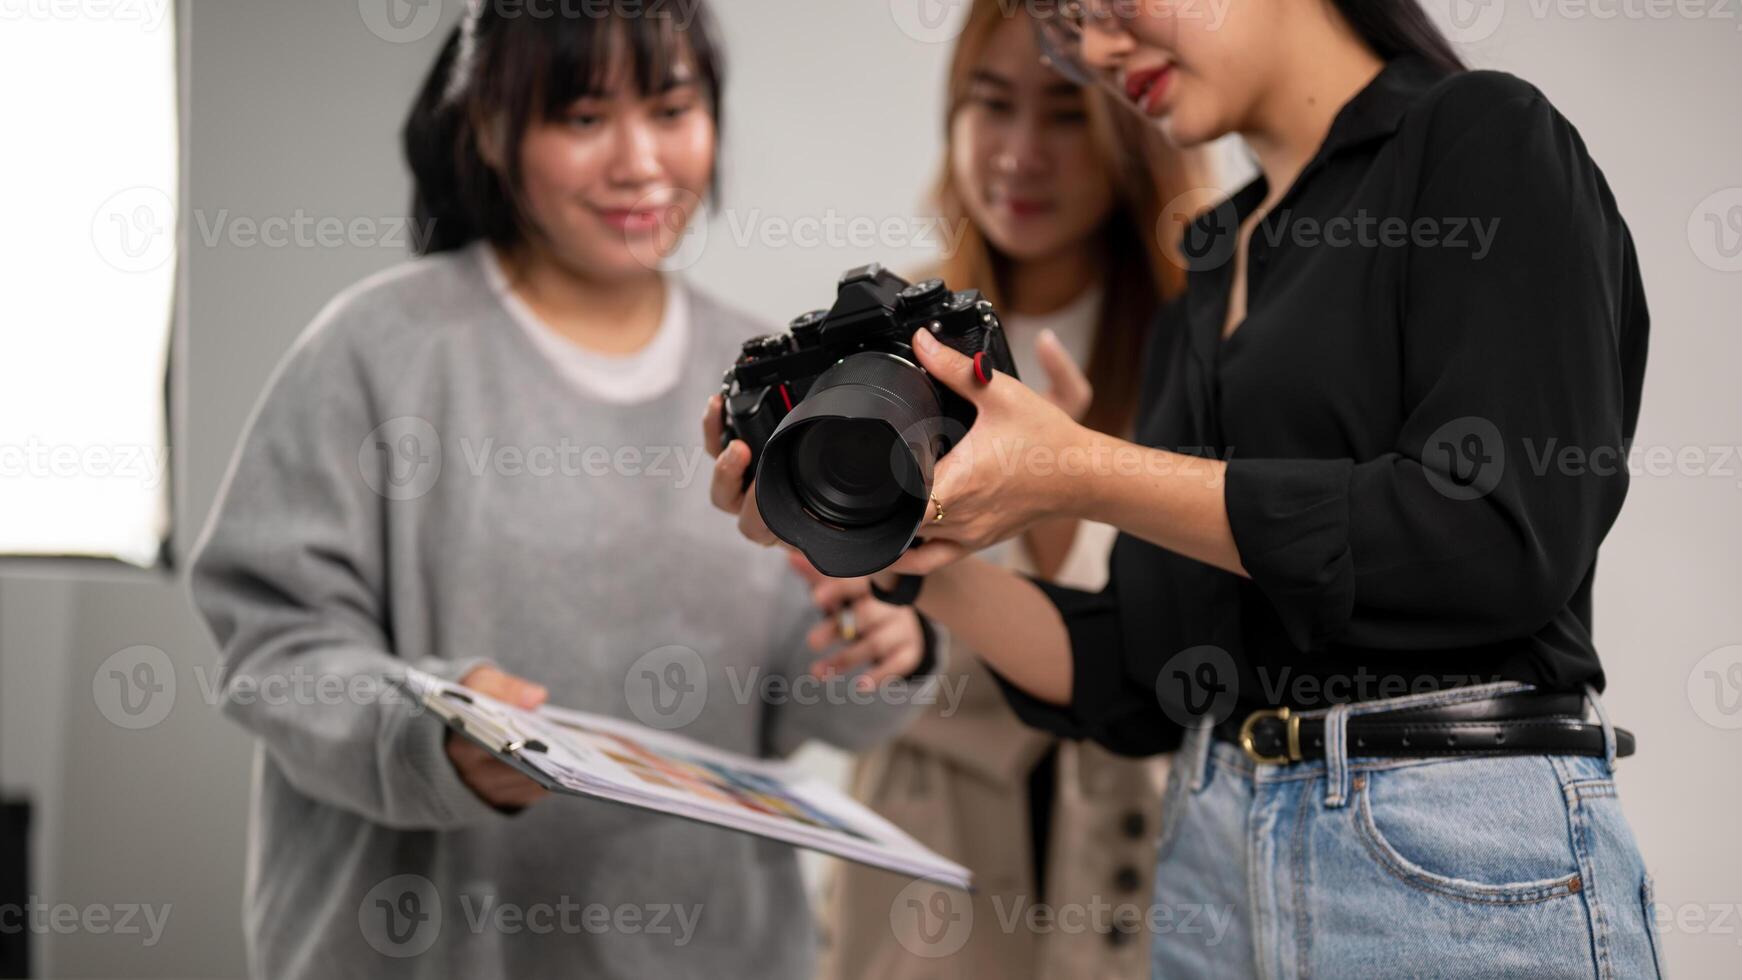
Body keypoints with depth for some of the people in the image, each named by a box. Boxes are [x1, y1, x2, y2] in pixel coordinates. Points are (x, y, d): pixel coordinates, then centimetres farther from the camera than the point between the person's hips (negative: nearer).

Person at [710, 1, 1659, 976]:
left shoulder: (1484, 136, -4)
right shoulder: (1210, 282, 15)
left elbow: (1502, 541, -17)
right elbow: (1143, 683, 12)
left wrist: (1087, 472, -15)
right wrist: (915, 562, -3)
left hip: (1455, 860, -6)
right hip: (1211, 852, 7)